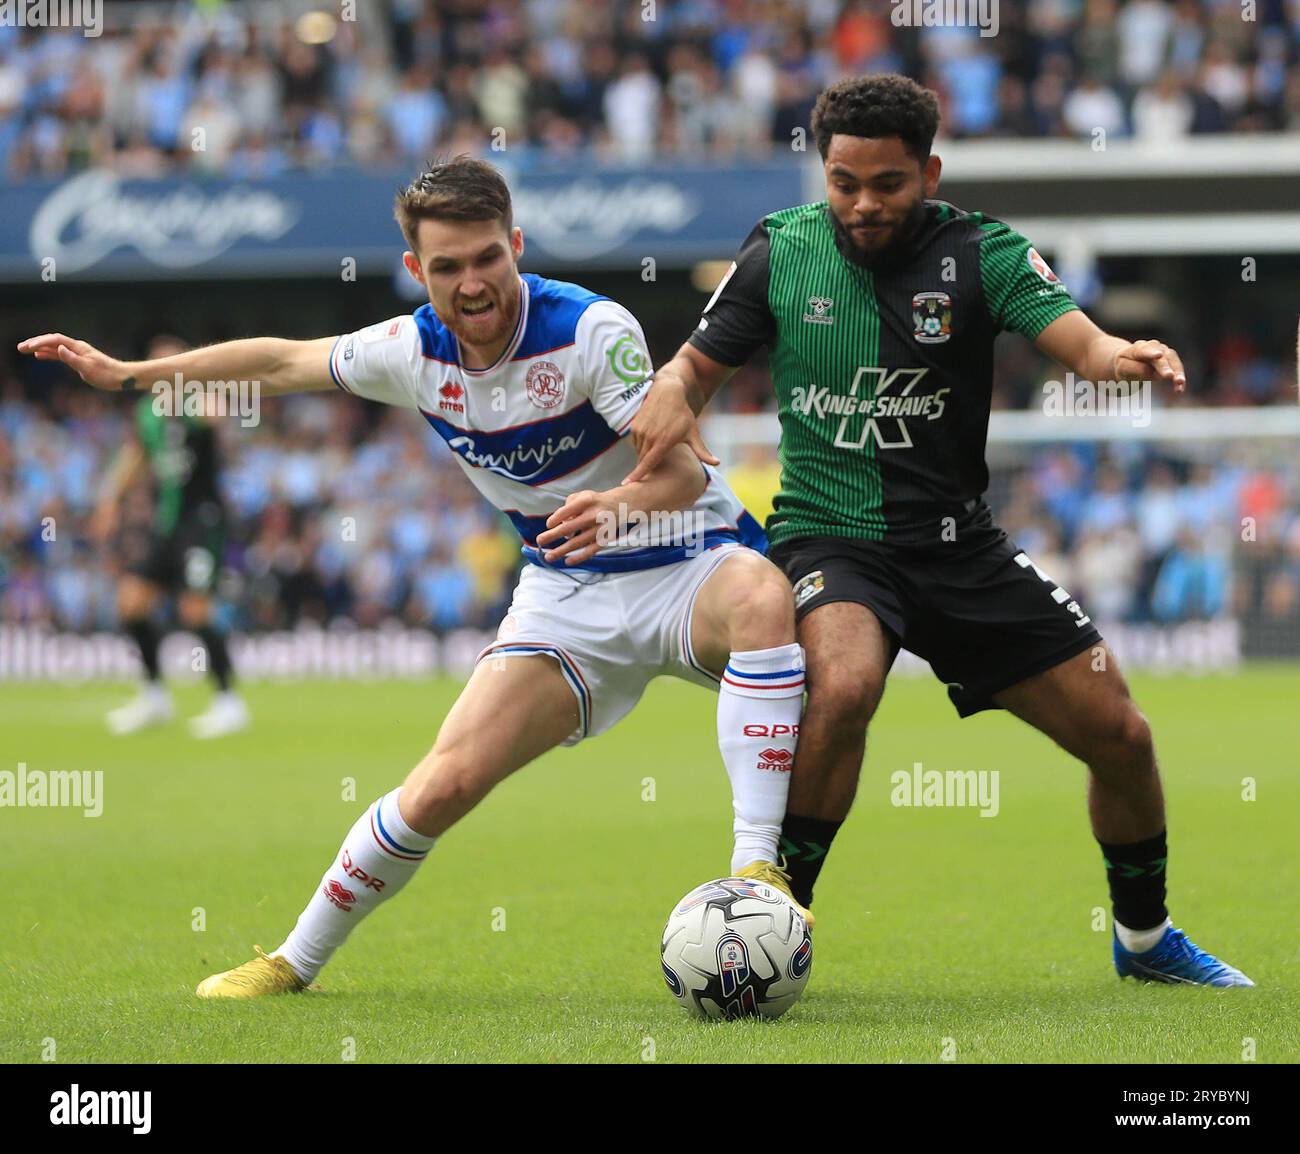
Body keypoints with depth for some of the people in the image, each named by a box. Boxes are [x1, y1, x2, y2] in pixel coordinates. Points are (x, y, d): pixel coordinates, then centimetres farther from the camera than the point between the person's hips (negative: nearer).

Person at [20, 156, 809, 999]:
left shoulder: (591, 329, -22)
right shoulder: (414, 351, -6)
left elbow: (682, 473, -27)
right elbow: (285, 361, 12)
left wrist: (619, 506, -49)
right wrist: (129, 373, 16)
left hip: (688, 561, -4)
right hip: (568, 594, 4)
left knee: (764, 601, -40)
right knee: (445, 782, -8)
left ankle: (757, 868, -40)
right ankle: (297, 961, 12)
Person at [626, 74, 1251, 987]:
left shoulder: (979, 251, -6)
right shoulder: (780, 251, -4)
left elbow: (1079, 339, -19)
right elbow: (699, 363, 6)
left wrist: (1127, 357, -43)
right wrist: (670, 397, -19)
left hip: (959, 544, 2)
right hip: (829, 534, -2)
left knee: (1121, 735, 2)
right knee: (845, 684, -36)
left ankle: (1145, 938, 29)